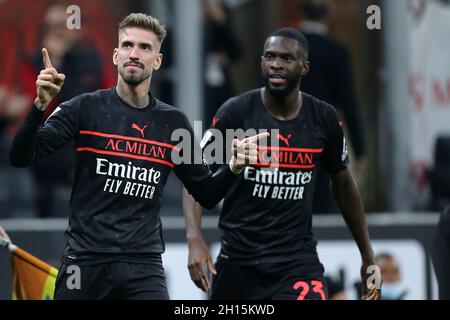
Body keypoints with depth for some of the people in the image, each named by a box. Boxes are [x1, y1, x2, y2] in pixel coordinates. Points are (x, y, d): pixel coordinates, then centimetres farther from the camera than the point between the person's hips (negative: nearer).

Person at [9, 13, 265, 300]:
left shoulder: (174, 122, 8)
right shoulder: (86, 108, 0)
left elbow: (206, 194, 14)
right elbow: (21, 157, -6)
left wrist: (234, 167, -5)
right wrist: (41, 105, -20)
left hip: (143, 266, 1)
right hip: (85, 261, -1)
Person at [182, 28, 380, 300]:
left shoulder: (323, 119, 0)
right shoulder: (236, 113, -8)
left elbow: (343, 184, 14)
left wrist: (368, 257, 17)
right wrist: (195, 241, -23)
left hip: (298, 260, 0)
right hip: (238, 261, 0)